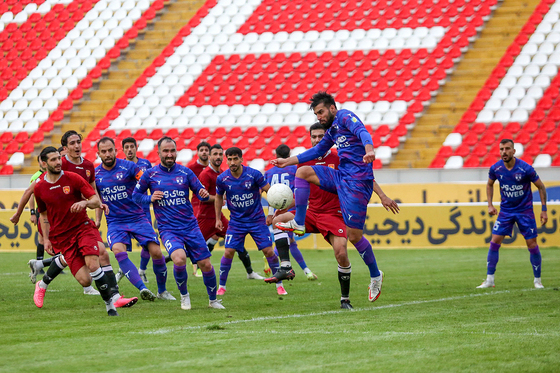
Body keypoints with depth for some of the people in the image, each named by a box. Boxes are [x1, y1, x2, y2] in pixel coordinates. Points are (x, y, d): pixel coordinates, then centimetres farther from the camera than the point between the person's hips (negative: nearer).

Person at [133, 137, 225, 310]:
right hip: (168, 229, -2)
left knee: (206, 264, -1)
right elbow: (136, 195, 10)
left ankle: (213, 300, 24)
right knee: (179, 259, -28)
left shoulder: (185, 172, 4)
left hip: (190, 226, 2)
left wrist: (204, 194, -15)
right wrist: (150, 198, -9)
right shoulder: (150, 174, 1)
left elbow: (199, 191, 8)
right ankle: (184, 295, -1)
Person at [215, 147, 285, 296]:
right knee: (228, 252, -9)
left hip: (257, 220, -1)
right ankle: (221, 286, 8)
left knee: (268, 251, -7)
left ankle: (279, 285, 9)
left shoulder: (254, 174, -15)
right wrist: (218, 219, 11)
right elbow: (219, 197, 11)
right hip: (236, 221, 1)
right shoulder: (222, 179, -8)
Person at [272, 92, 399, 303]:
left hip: (357, 182, -9)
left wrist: (369, 150, -48)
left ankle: (375, 276, 11)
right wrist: (288, 161, 31)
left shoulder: (345, 117, -8)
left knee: (354, 235, -7)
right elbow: (317, 151, 32)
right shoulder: (332, 129, 20)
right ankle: (298, 224, 3)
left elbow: (362, 132, -26)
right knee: (303, 172, 3)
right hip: (341, 177, 9)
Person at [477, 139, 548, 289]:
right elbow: (489, 185, 14)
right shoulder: (495, 168, -8)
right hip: (505, 211, 3)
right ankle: (489, 280, 2)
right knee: (494, 242, -6)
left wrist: (544, 210, -6)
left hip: (525, 210, -3)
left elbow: (541, 187, -5)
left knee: (532, 245, -5)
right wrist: (490, 205, 4)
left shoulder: (525, 168, -17)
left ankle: (537, 280, 11)